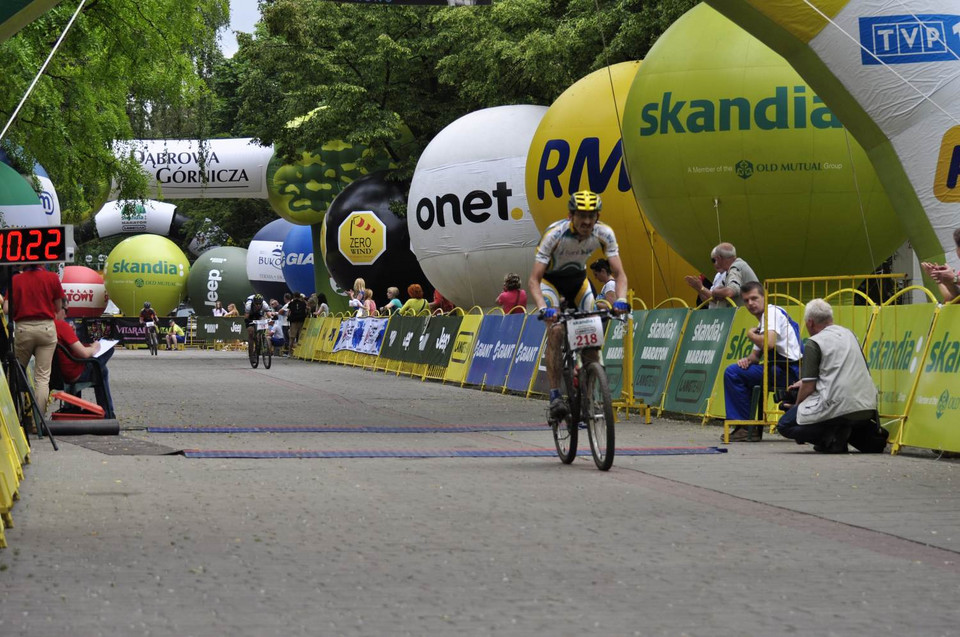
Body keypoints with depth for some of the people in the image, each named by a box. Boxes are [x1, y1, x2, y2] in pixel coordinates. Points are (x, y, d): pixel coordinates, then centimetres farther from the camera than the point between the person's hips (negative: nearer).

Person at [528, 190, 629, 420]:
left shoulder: (604, 234, -24)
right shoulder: (555, 234, -34)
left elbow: (619, 274, -21)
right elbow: (533, 280, -34)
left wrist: (621, 299, -41)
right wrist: (543, 308, -50)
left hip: (578, 279, 4)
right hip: (551, 279, -3)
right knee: (556, 330, -25)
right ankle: (555, 395, -24)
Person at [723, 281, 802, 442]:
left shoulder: (773, 312, -8)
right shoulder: (763, 321, 24)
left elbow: (769, 343, -26)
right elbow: (756, 354, 26)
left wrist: (751, 335, -5)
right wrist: (748, 359, 2)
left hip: (788, 370, -11)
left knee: (732, 373, -14)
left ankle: (746, 428, -9)